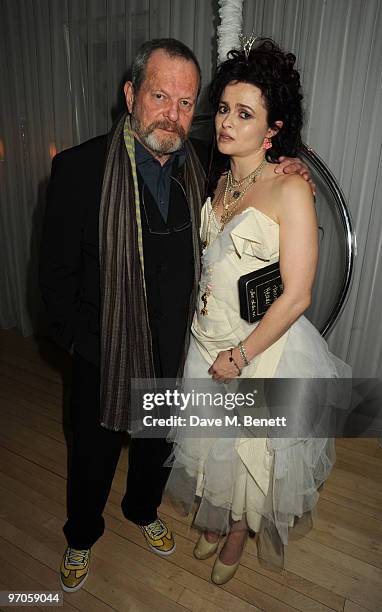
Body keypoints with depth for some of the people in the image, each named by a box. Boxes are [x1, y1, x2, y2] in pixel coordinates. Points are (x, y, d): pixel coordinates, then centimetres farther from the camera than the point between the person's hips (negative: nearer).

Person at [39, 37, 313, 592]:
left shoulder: (203, 164, -6)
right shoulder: (79, 167, -17)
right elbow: (57, 272, -12)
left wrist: (281, 170, -5)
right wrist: (80, 342, -12)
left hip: (175, 353, 4)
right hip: (103, 355, -3)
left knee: (158, 446, 27)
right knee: (94, 455, 21)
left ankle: (143, 509, 59)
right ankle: (82, 536, 53)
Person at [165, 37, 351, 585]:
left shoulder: (290, 190, -18)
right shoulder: (220, 180, 3)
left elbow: (296, 296, -20)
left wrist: (241, 354, -16)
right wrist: (207, 333, 6)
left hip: (262, 345, -6)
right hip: (209, 337, 6)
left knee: (250, 451, 17)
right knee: (212, 443, 23)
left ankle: (236, 538, 48)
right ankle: (213, 520, 53)